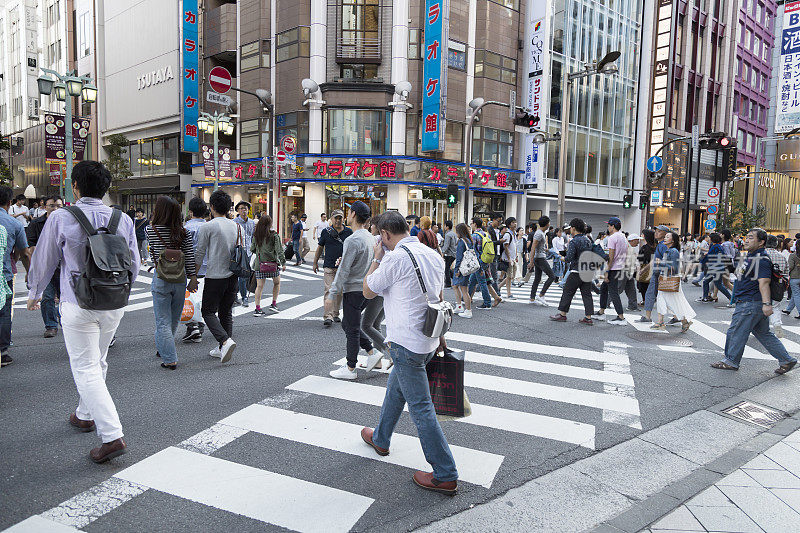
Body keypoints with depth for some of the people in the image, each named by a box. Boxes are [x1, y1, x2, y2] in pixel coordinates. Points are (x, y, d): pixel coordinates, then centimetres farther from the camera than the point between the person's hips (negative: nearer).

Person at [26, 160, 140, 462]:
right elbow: (134, 264, 8)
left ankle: (112, 436, -8)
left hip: (78, 304, -4)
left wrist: (34, 293, 20)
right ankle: (85, 415, 41)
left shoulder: (61, 218, -9)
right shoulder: (123, 219, 0)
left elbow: (44, 261, 1)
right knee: (97, 363, 22)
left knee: (86, 369, -1)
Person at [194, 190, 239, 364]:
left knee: (208, 311, 3)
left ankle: (225, 341, -16)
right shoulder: (236, 226, 8)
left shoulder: (207, 227, -8)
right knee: (226, 312, 13)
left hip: (215, 277, -6)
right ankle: (222, 349, 15)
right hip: (233, 276, 6)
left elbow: (199, 254, -5)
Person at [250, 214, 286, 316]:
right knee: (277, 283, 18)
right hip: (272, 263, -3)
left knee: (259, 286, 4)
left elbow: (252, 249, 9)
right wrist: (283, 263, -9)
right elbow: (279, 250, -11)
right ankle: (274, 304, 17)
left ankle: (257, 308, 1)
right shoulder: (274, 235, -8)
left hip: (259, 264, 3)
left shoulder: (256, 235, 2)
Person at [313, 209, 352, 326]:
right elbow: (320, 247, 11)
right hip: (329, 266, -2)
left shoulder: (349, 232, 6)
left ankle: (335, 314, 23)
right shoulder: (326, 232, 3)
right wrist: (315, 263, 11)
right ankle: (327, 316, -14)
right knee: (329, 291, -11)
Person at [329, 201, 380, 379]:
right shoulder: (370, 237, 9)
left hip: (354, 290, -9)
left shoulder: (352, 241, -19)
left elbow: (343, 270, -19)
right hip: (366, 289, 9)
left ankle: (350, 369, 11)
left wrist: (333, 293, -11)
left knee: (352, 329, 1)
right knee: (347, 324, 20)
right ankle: (372, 352, 18)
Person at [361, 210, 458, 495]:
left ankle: (445, 476, 6)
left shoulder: (396, 257, -17)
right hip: (428, 340, 9)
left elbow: (368, 291, -5)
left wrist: (377, 258, 4)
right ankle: (380, 439, 47)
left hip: (406, 343, -9)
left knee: (421, 407, -1)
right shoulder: (434, 255, 8)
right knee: (395, 389, 27)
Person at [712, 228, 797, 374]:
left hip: (751, 303, -11)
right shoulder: (752, 256, 15)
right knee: (763, 333, 17)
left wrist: (766, 303, -34)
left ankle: (731, 361, 11)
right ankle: (787, 360, 21)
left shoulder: (761, 259, -18)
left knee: (736, 332, 0)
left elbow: (764, 282, -27)